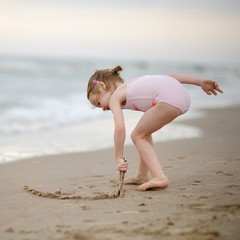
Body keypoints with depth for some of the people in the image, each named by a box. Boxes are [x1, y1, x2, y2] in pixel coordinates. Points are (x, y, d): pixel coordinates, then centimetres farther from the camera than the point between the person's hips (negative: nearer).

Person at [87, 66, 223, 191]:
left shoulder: (115, 97, 12)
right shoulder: (133, 86, 33)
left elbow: (120, 128, -3)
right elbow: (170, 76, 27)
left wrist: (119, 159, 2)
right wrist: (201, 82, 25)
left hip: (168, 98, -9)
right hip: (183, 95, 9)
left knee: (138, 136, 7)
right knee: (144, 133, 24)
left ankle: (160, 178, -6)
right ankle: (142, 176, 30)